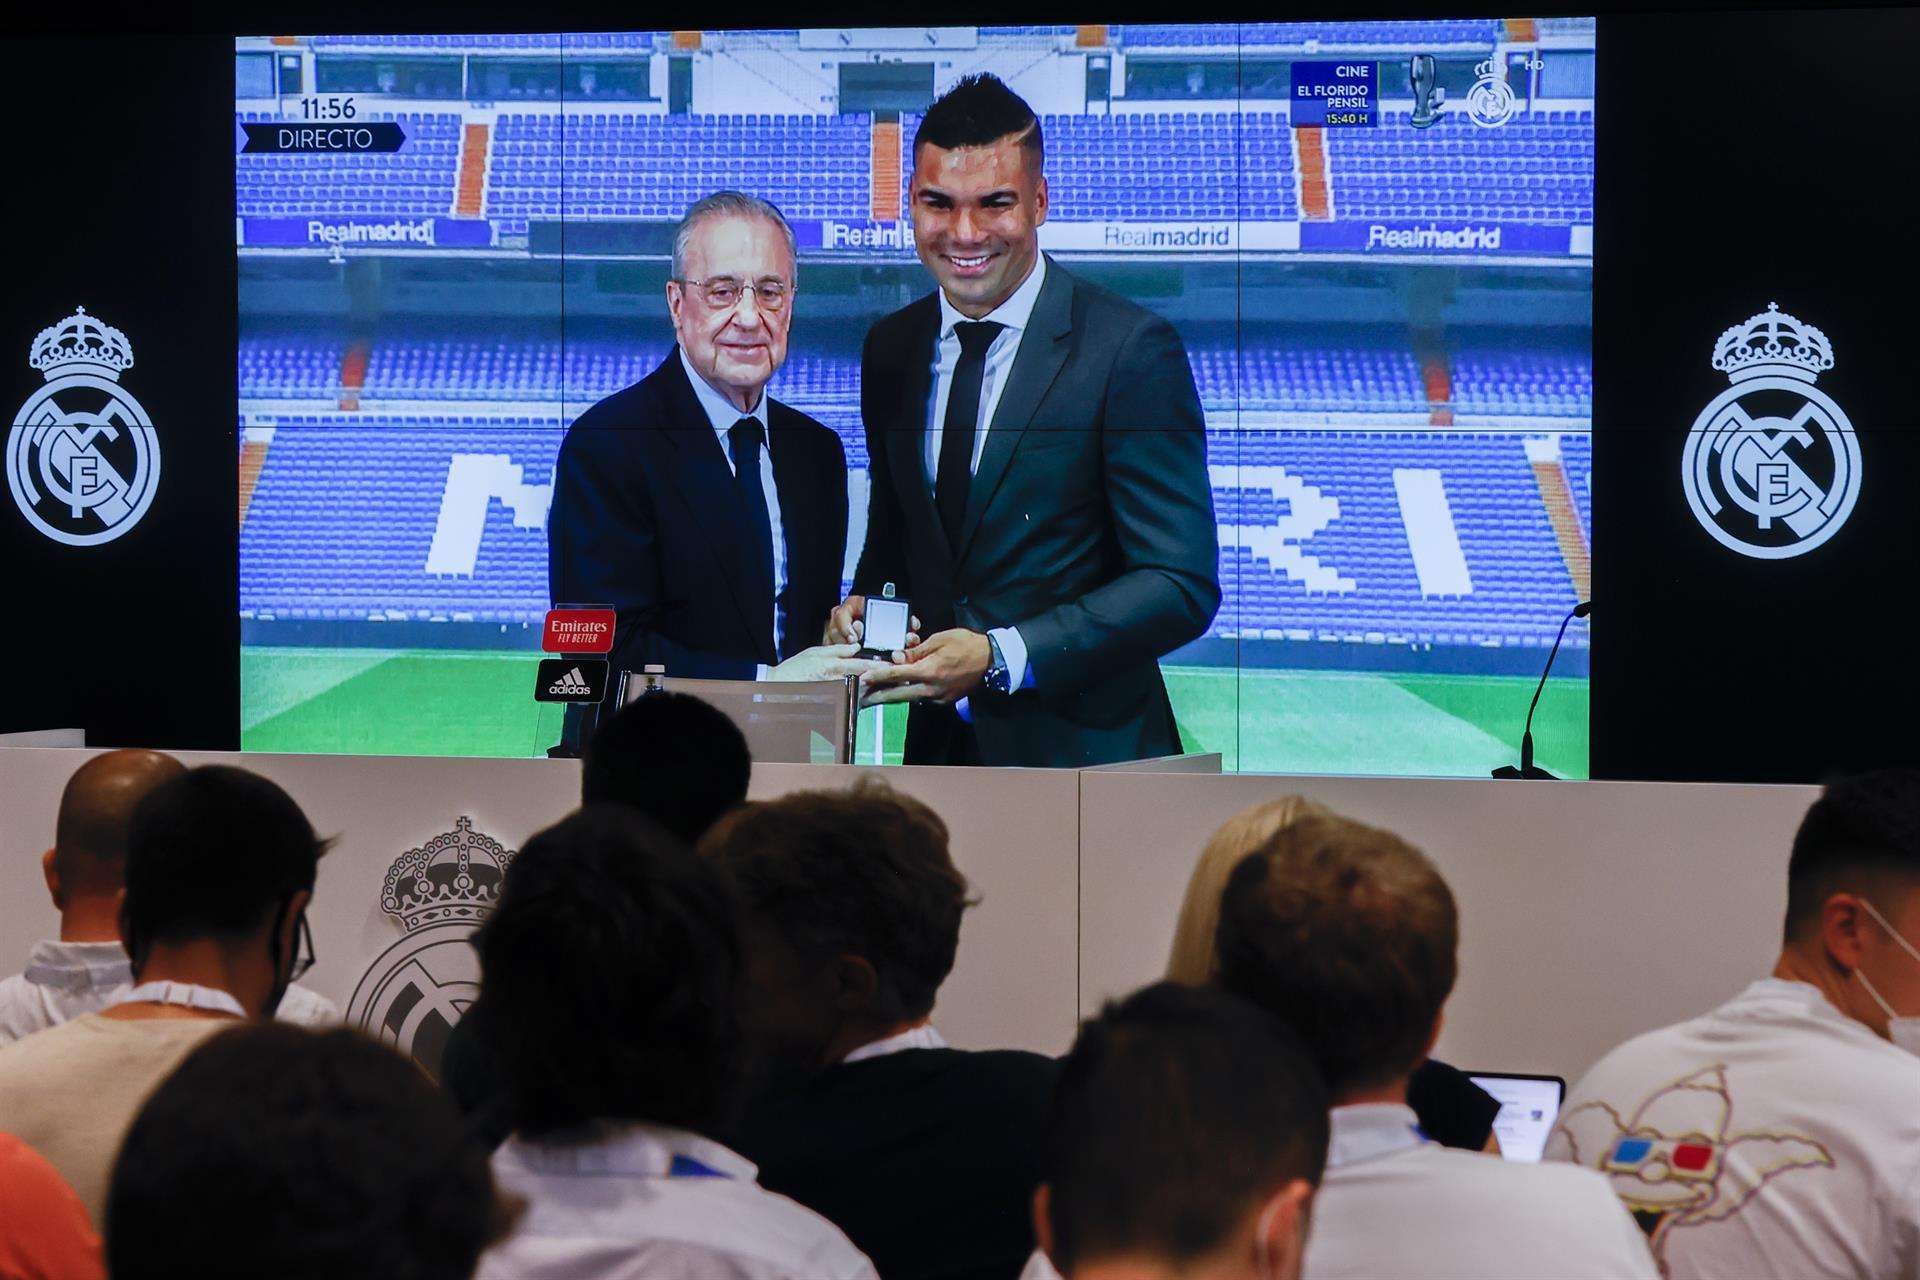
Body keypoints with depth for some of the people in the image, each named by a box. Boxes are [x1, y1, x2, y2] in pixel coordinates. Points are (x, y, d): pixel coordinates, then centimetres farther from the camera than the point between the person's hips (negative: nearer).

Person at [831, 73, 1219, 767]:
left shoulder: (1131, 349, -13)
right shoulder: (890, 348, 5)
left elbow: (1182, 585, -16)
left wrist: (1001, 657, -23)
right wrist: (865, 603, -4)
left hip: (1081, 753, -5)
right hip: (937, 743, 5)